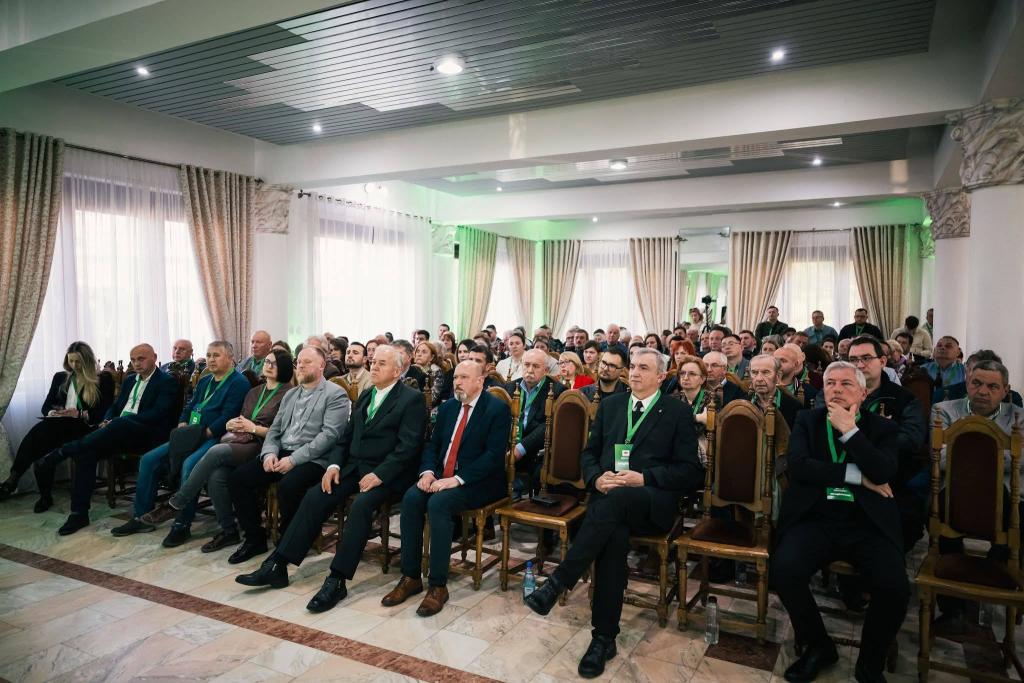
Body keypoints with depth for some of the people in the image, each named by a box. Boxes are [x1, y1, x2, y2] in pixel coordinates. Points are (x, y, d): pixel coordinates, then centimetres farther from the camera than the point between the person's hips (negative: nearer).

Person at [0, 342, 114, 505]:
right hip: (58, 425, 4)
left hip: (84, 427, -4)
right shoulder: (60, 377, 21)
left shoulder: (103, 379, 6)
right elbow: (45, 407, 18)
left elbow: (105, 412, -2)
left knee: (43, 430, -32)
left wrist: (80, 414, -17)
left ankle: (14, 478, -26)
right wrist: (53, 413, -6)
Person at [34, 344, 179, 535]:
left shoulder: (167, 382, -1)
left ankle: (61, 453, -31)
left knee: (121, 423, -39)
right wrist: (107, 421, 1)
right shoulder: (130, 380, 25)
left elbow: (157, 414, -12)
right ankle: (79, 513, -19)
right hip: (117, 432, 7)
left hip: (146, 434, -7)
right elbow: (115, 406, 26)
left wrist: (116, 422, -17)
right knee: (85, 451, -22)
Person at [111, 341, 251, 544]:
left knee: (189, 464, -33)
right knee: (149, 459, -1)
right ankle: (141, 517, 7)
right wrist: (182, 428, 1)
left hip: (213, 438, -9)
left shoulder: (239, 382, -6)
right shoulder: (204, 381, 23)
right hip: (189, 437, 9)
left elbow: (227, 417, -15)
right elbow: (188, 408, 21)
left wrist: (203, 434, -18)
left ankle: (183, 525, -22)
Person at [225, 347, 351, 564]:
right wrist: (269, 453, -4)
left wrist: (294, 459, -20)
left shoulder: (335, 394, -4)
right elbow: (274, 430, 19)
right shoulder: (290, 395, 20)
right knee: (237, 478, -8)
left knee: (288, 485, -34)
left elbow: (329, 435, -15)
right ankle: (255, 538, 6)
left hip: (313, 459, -7)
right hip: (281, 454, 7)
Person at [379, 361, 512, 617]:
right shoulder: (447, 407, 13)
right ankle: (410, 577, -12)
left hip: (479, 481, -6)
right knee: (411, 498, -21)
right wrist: (427, 471, -7)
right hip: (441, 476, 6)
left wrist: (457, 479, -23)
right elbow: (432, 445, 15)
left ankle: (438, 585, -21)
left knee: (438, 503, -31)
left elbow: (494, 455, -17)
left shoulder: (498, 409, -8)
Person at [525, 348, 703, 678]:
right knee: (614, 534, -33)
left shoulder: (679, 412, 6)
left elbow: (690, 472, 0)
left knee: (616, 499, -37)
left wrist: (643, 478, -14)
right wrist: (597, 478, -6)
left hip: (653, 504, -2)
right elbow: (588, 453, 17)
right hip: (609, 498, 3)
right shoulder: (610, 405, 18)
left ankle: (558, 581, -32)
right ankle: (604, 636, -24)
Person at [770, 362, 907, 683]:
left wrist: (849, 430, -9)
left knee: (895, 588, -26)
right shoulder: (807, 420, 11)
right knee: (783, 571, -26)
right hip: (816, 519, 0)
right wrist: (857, 476, -8)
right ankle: (818, 645, 5)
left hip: (867, 524, 0)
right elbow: (797, 465, -6)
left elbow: (884, 472, -10)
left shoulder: (884, 428, 9)